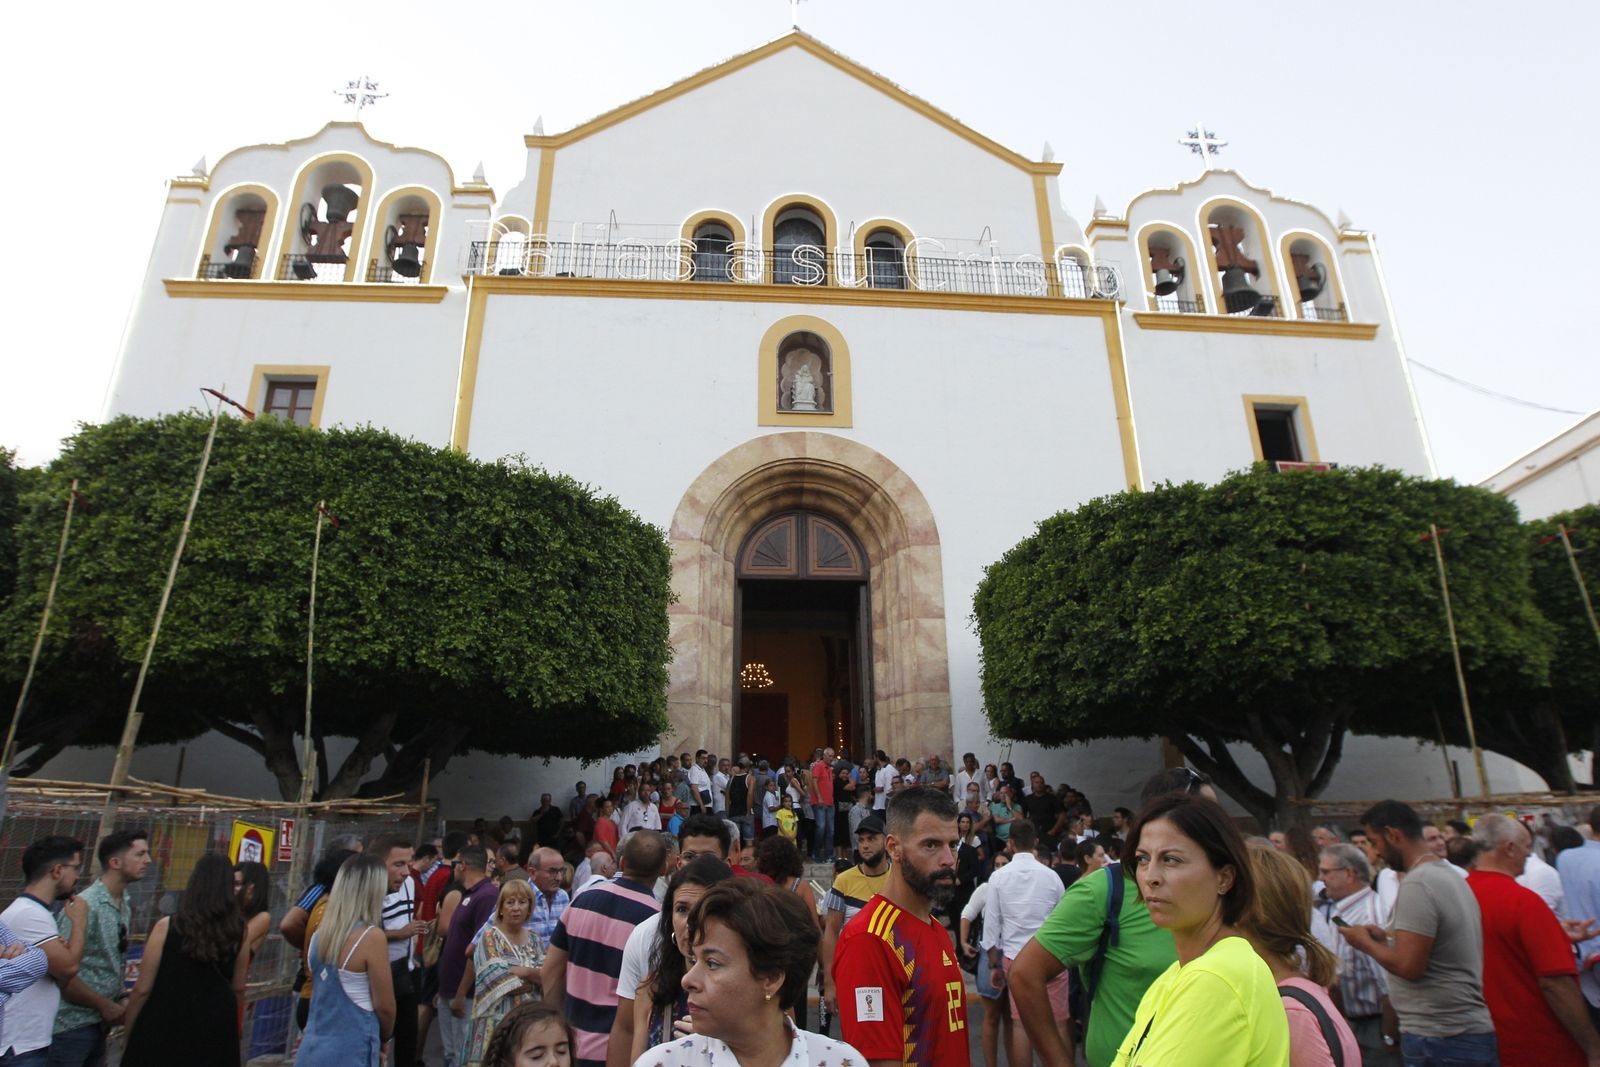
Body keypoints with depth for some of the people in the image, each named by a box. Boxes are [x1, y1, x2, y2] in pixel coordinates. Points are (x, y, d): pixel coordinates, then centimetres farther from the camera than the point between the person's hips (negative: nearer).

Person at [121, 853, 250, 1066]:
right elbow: (238, 990, 5)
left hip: (167, 1029, -2)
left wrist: (129, 1035, 8)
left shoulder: (167, 926, -12)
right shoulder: (238, 931, -4)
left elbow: (142, 990, -8)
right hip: (216, 1032, 2)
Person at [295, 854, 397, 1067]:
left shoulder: (320, 932, 2)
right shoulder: (371, 937, -18)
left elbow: (325, 993, 14)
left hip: (312, 1049, 7)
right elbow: (384, 1006, -11)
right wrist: (383, 1038, 9)